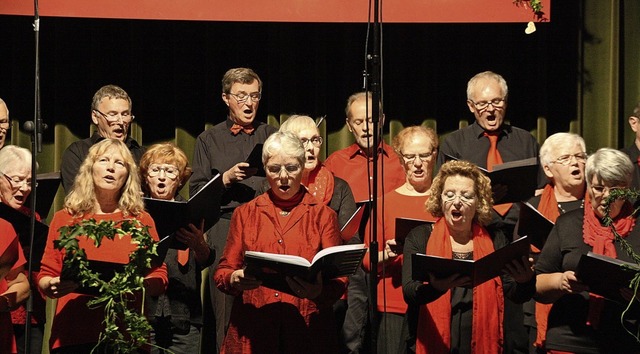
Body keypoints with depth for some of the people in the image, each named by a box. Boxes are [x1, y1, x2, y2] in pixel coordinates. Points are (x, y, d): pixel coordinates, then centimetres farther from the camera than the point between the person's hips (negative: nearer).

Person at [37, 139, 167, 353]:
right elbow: (44, 277, 9)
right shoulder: (64, 218, 9)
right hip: (72, 335, 0)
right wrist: (52, 286, -13)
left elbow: (159, 278, 6)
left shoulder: (141, 220, 9)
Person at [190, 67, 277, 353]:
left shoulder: (272, 136, 17)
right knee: (227, 316, -4)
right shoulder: (209, 140, 15)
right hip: (225, 230, 0)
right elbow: (196, 193, 8)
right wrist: (227, 178, -6)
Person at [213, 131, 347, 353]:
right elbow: (222, 271, 9)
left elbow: (338, 279, 0)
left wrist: (318, 290, -23)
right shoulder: (245, 214, 11)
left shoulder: (323, 215, 7)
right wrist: (235, 279, -15)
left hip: (307, 331, -1)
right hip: (252, 332, 1)